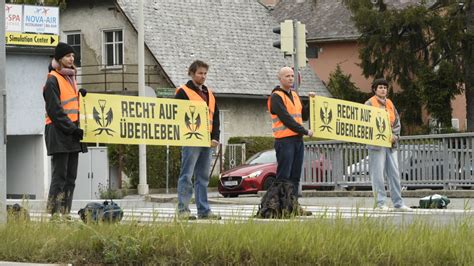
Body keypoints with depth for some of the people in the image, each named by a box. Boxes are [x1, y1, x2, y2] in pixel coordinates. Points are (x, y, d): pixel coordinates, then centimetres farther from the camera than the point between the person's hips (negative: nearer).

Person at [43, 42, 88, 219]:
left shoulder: (70, 78, 20)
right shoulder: (53, 80, -8)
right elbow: (54, 109, -15)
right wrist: (71, 128, -17)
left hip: (72, 132, 9)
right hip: (59, 133, -9)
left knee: (70, 177, 7)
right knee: (59, 176, -10)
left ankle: (65, 212, 9)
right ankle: (54, 213, -10)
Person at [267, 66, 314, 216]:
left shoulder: (294, 95, 19)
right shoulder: (276, 97, -7)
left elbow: (303, 116, 21)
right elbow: (286, 118, -15)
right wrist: (305, 131, -13)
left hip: (298, 140, 8)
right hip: (284, 140, -8)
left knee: (295, 176, 8)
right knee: (284, 176, -9)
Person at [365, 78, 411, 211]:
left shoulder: (390, 104, 17)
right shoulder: (370, 104, -1)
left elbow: (397, 122, 17)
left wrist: (395, 135, -1)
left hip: (391, 143, 6)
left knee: (394, 173, 4)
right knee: (378, 173, -5)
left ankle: (398, 203, 7)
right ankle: (381, 203, -1)